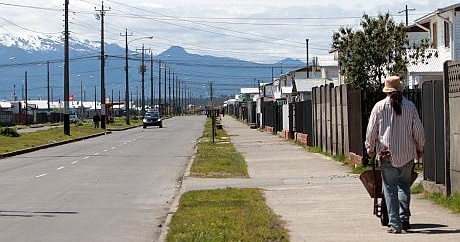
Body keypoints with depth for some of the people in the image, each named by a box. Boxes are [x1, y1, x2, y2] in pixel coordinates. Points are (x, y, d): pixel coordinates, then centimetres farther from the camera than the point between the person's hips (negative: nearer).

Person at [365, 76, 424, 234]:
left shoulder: (379, 107, -3)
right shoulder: (410, 106, 0)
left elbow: (371, 130, 1)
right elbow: (418, 130, 5)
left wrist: (370, 148, 15)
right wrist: (420, 148, 19)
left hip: (387, 153, -2)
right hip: (407, 154, 2)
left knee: (390, 188, 2)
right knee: (404, 185, 16)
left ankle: (395, 224, -2)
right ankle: (404, 218, 5)